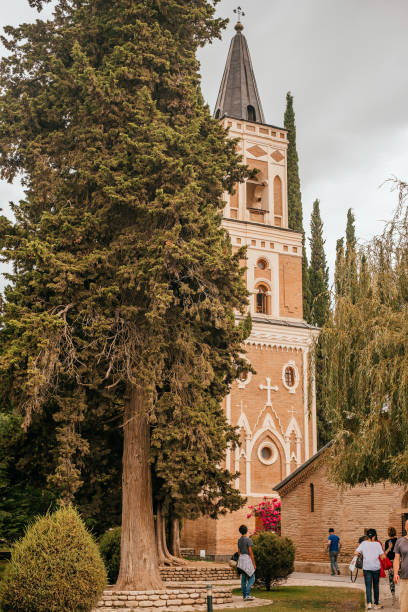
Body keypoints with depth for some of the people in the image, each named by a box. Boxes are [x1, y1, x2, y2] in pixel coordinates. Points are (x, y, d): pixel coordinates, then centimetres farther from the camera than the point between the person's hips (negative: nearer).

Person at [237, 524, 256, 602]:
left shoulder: (239, 540, 9)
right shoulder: (248, 540, -14)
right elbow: (251, 552, -16)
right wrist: (254, 563, -12)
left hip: (241, 559, 7)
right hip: (248, 559, -7)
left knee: (243, 578, 10)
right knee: (251, 578, -1)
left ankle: (244, 595, 13)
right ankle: (247, 595, -11)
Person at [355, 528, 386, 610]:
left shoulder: (364, 543, -2)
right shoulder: (377, 544, -3)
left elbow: (356, 553, -8)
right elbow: (383, 556, -7)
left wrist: (358, 546, 11)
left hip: (367, 568, 0)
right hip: (376, 567, 0)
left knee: (368, 586, -1)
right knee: (376, 586, 13)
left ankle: (369, 603, -18)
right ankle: (376, 604, 19)